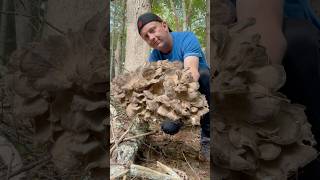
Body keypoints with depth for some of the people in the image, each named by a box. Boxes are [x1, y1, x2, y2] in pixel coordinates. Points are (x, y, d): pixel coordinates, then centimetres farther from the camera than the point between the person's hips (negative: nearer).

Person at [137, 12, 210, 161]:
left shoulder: (187, 38, -24)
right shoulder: (154, 58, -8)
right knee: (169, 128, -21)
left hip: (200, 91, -4)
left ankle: (207, 138, -28)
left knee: (203, 72, -36)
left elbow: (192, 70, -42)